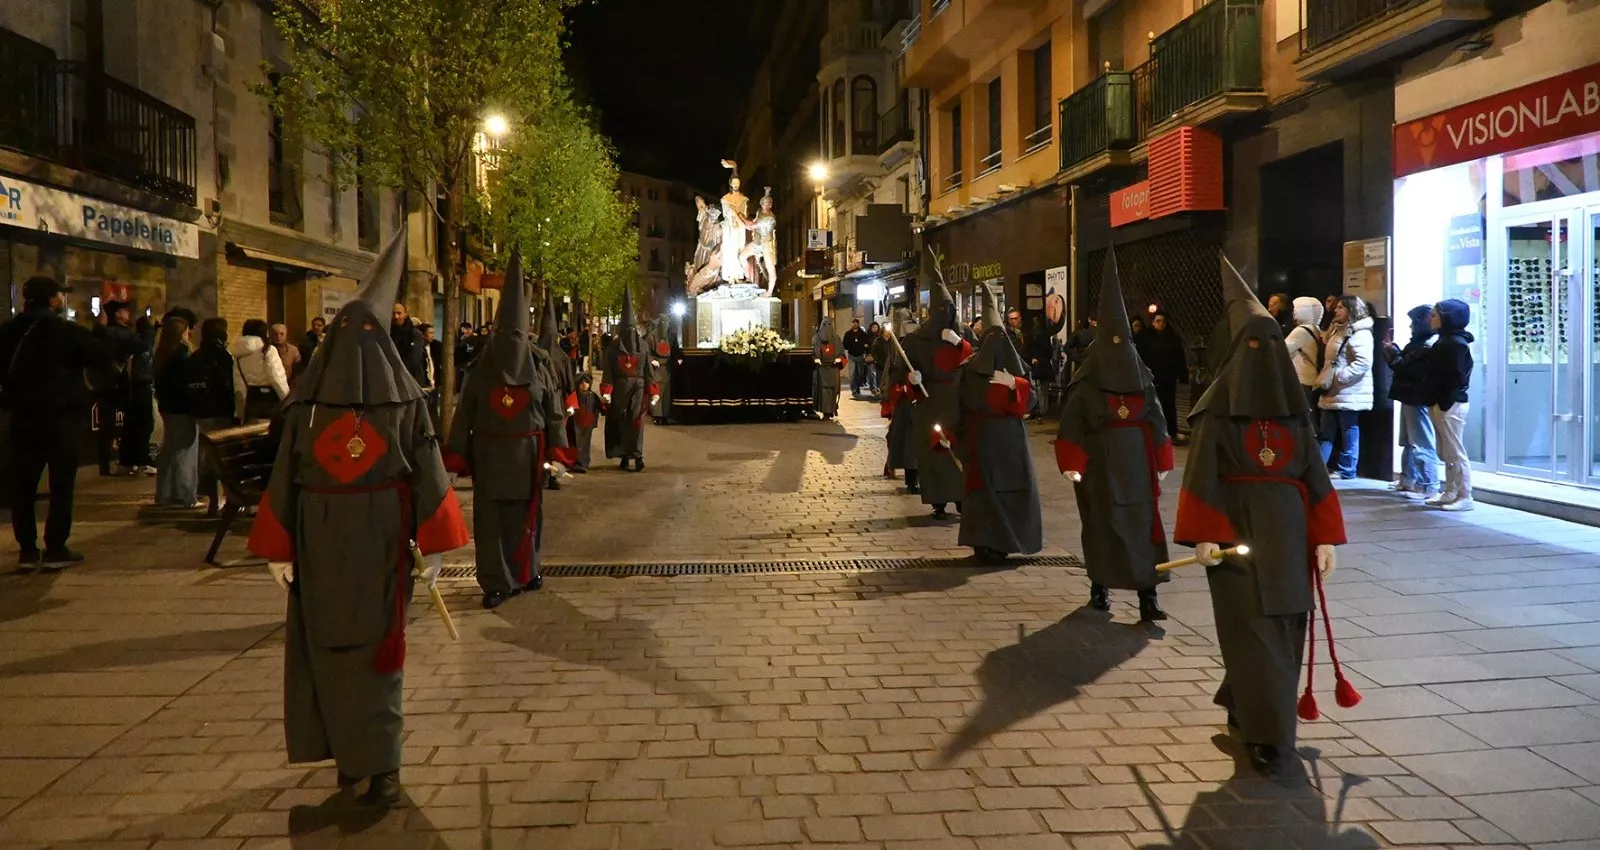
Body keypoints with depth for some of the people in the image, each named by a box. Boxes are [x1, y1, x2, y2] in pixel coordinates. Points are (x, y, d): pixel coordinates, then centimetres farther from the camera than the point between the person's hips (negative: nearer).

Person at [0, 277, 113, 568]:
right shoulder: (68, 331, -10)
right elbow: (104, 358, -10)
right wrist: (100, 336, 5)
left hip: (24, 415, 5)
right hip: (63, 414, -5)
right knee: (61, 483, 0)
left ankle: (27, 550, 9)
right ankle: (55, 549, -2)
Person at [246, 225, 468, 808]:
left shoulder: (307, 400, -4)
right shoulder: (405, 398, -5)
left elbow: (285, 476, -3)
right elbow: (427, 474, -5)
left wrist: (277, 549, 2)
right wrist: (431, 546, -1)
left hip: (320, 543, 0)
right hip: (382, 541, 0)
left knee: (328, 647, 13)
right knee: (376, 648, 9)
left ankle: (349, 755, 19)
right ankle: (380, 765, 6)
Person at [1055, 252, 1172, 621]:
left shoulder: (1142, 379, 5)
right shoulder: (1086, 382, -5)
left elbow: (1157, 422, 9)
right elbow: (1071, 426, -7)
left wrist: (1162, 463, 9)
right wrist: (1071, 464, -14)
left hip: (1137, 464, 2)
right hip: (1099, 465, -2)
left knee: (1143, 525, -3)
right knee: (1101, 526, 6)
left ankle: (1147, 595, -3)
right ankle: (1100, 586, 21)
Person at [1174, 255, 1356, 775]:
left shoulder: (1294, 405, 7)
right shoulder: (1217, 405, -5)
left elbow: (1314, 472, 7)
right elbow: (1203, 473, -8)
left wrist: (1324, 537, 3)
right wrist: (1205, 535, -15)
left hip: (1286, 530, 5)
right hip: (1236, 529, -5)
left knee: (1282, 624, 10)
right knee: (1253, 626, -6)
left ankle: (1244, 707, 31)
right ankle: (1266, 733, -2)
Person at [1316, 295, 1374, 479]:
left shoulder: (1360, 333, -14)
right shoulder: (1338, 330, 17)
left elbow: (1363, 363, -24)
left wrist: (1338, 378, -24)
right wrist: (1323, 379, 13)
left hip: (1349, 393, -10)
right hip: (1333, 392, 10)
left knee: (1349, 432, 1)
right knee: (1327, 433, 11)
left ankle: (1346, 470, 8)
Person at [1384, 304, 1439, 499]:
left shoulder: (1428, 346, -18)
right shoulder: (1418, 343, 15)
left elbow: (1409, 370, -23)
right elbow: (1405, 364, 16)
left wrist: (1392, 355, -10)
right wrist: (1393, 351, 5)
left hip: (1419, 401, -11)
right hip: (1410, 399, 11)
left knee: (1421, 444, -7)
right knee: (1408, 442, 19)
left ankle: (1428, 487, -4)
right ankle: (1408, 480, 28)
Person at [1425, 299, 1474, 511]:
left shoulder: (1456, 343, -13)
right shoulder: (1444, 341, 16)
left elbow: (1457, 377, -19)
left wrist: (1443, 402, -18)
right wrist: (1432, 401, 10)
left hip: (1450, 405, -10)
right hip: (1440, 404, 10)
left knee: (1455, 453, -6)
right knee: (1446, 453, 14)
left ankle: (1465, 496, -3)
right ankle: (1450, 492, 21)